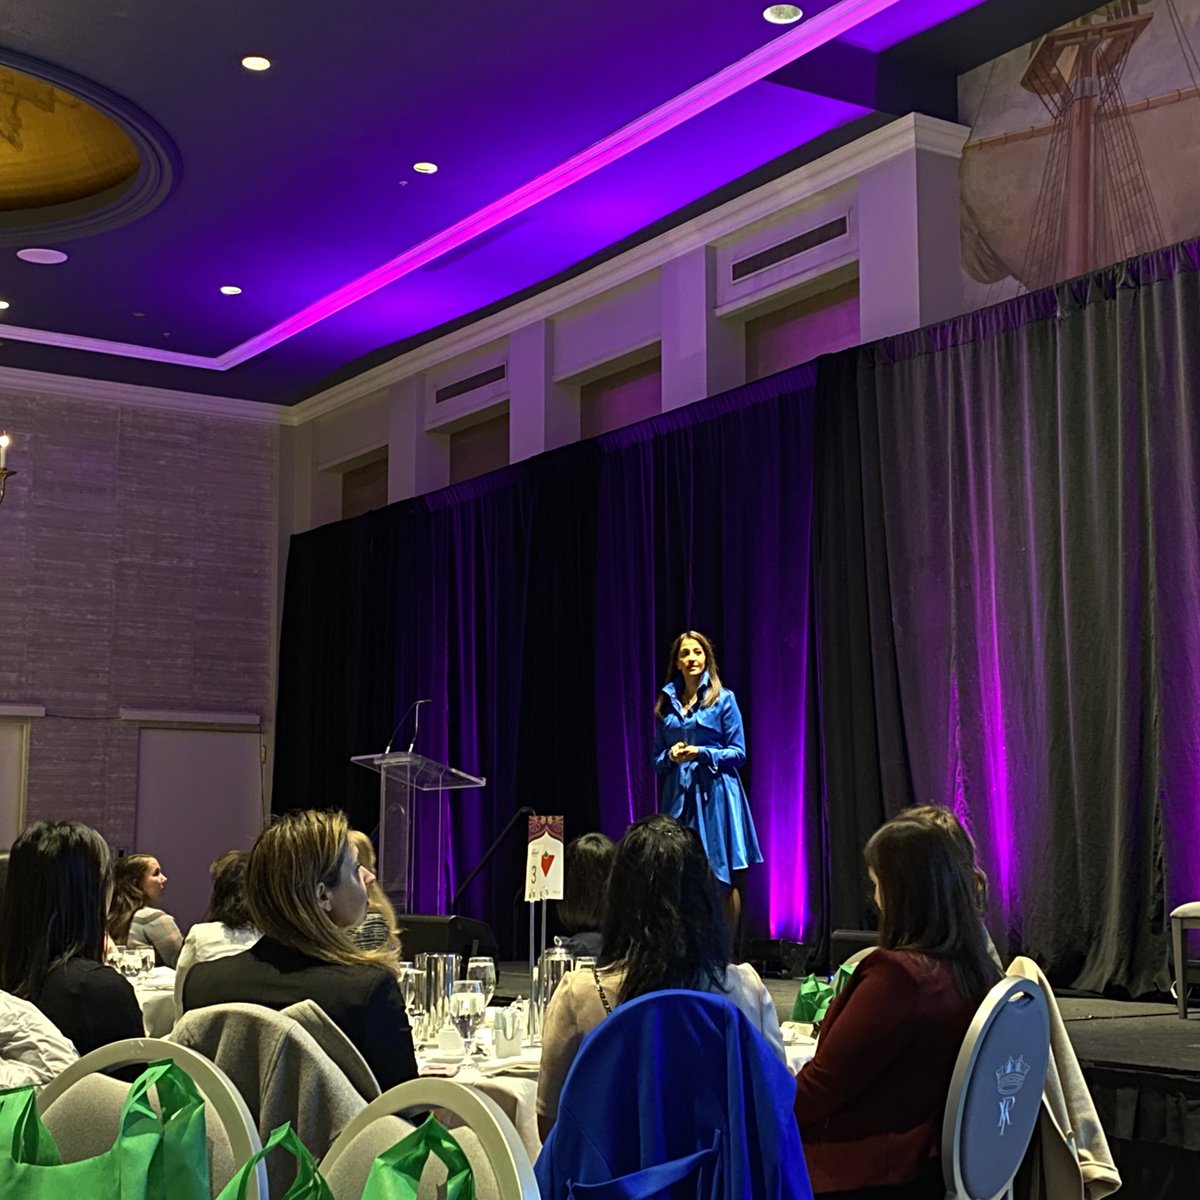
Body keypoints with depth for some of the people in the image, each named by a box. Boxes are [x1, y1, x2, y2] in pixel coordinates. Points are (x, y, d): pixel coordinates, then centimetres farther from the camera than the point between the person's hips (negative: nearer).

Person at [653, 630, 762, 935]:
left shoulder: (723, 699, 2)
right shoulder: (666, 703, 12)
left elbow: (738, 753, 0)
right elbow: (657, 758, 16)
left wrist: (703, 754, -14)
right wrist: (671, 756, -6)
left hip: (716, 793, -3)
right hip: (679, 794, 3)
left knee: (725, 878, -3)